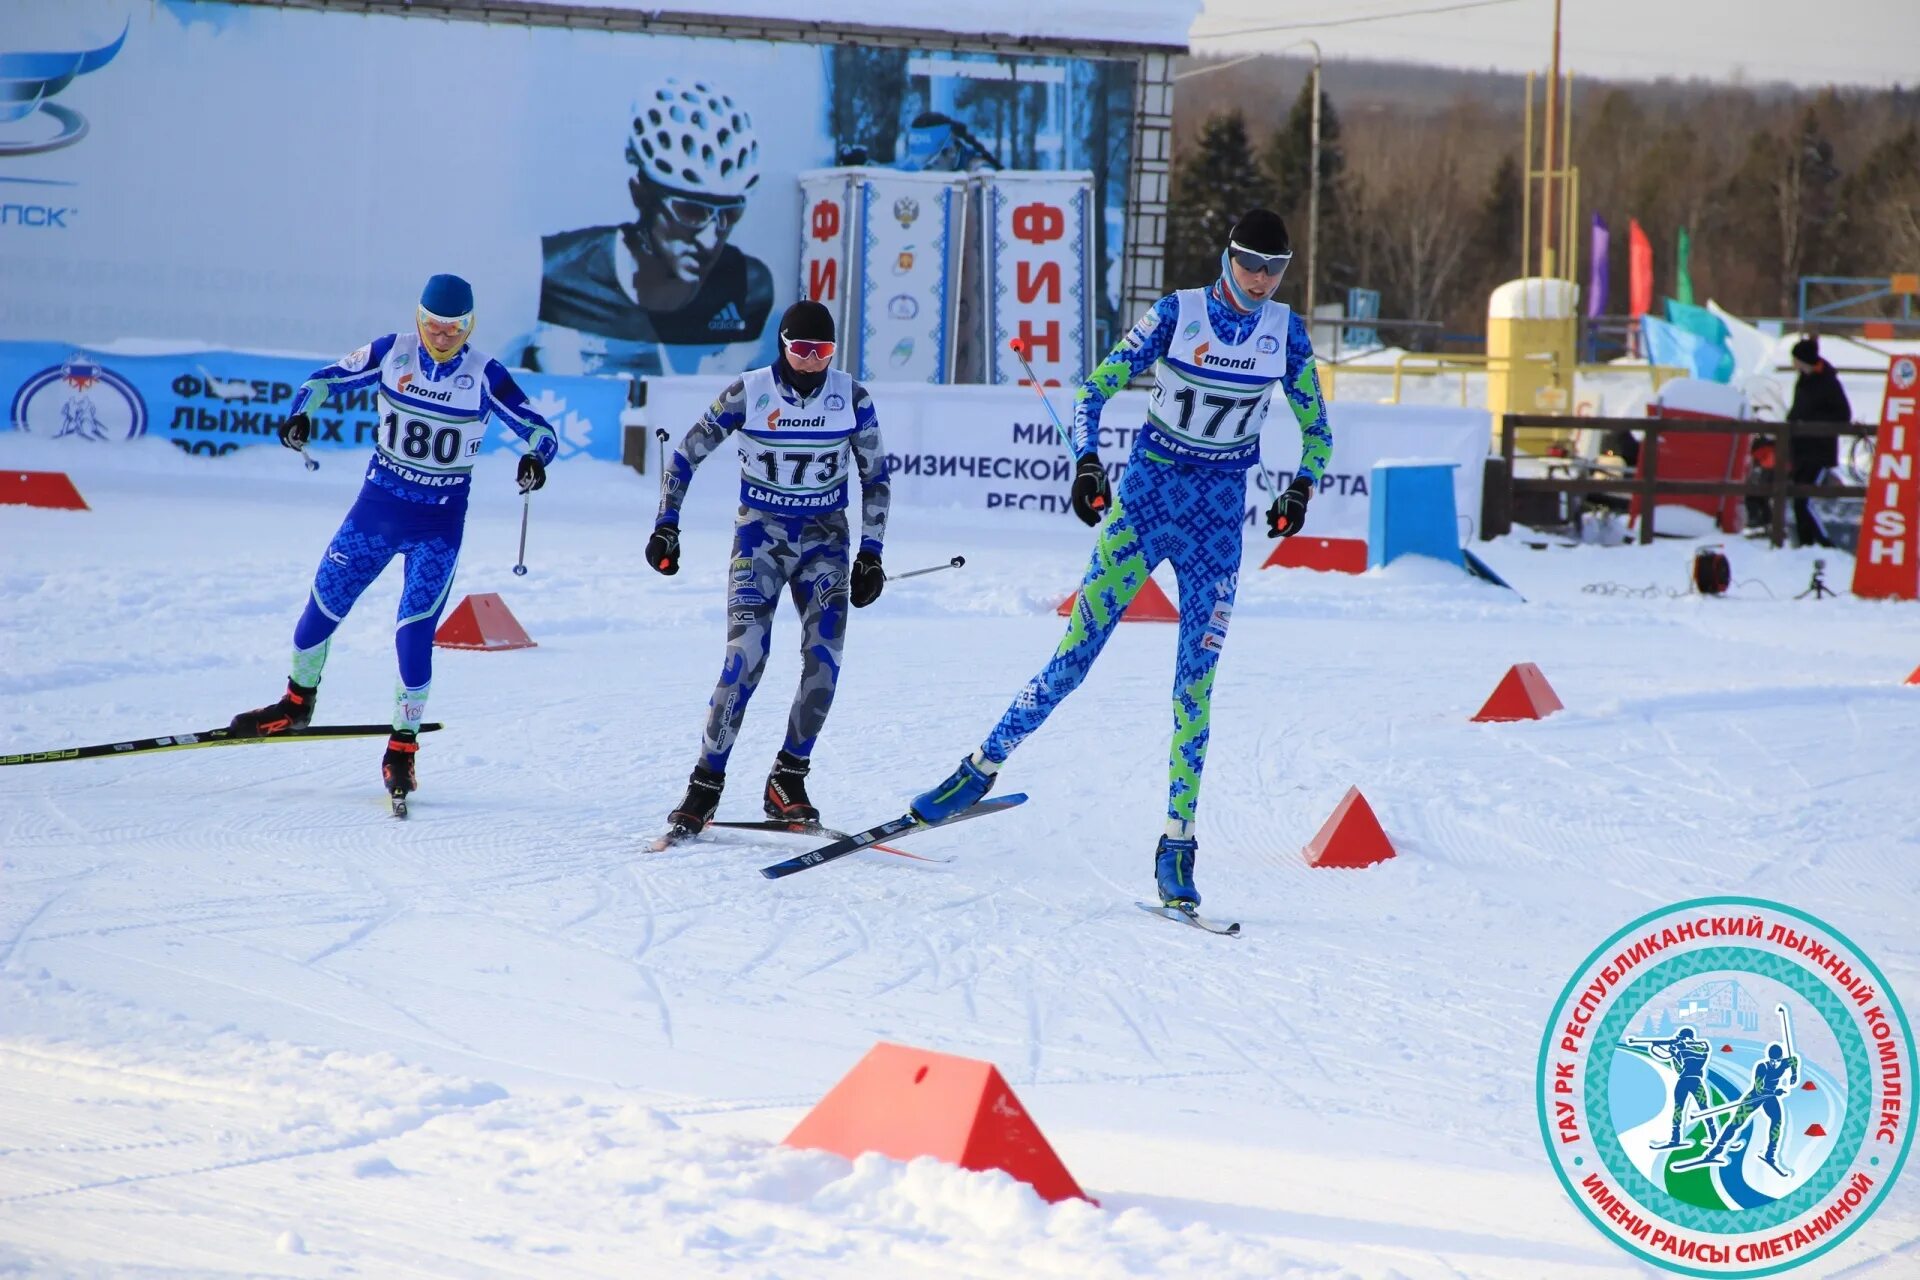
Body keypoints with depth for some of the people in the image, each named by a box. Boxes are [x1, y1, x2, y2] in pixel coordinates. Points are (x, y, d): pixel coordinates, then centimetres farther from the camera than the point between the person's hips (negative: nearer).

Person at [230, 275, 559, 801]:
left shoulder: (484, 375, -12)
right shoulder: (392, 353, -6)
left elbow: (539, 430, -12)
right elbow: (327, 378, 5)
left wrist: (534, 458, -35)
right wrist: (302, 413, -15)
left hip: (438, 523, -3)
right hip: (378, 502, 3)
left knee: (414, 633, -11)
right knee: (324, 604, 10)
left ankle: (403, 748, 3)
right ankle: (297, 702, 35)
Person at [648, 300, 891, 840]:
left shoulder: (851, 397, -3)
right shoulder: (748, 393, -8)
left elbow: (876, 476, 7)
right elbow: (686, 456, 3)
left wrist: (871, 553, 1)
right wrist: (666, 525, -3)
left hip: (825, 539, 2)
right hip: (761, 534, -2)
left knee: (824, 657, -15)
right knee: (747, 654, -17)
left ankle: (788, 779, -3)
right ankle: (705, 784, -10)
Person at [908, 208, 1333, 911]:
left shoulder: (1286, 332, 0)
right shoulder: (1176, 313, -7)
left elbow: (1316, 429, 13)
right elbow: (1095, 390, -4)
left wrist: (1301, 489, 1)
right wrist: (1086, 464, -16)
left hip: (1219, 516, 1)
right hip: (1145, 495, -1)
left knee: (1196, 681, -4)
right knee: (1075, 653, -4)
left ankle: (1177, 846, -1)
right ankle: (982, 768, 12)